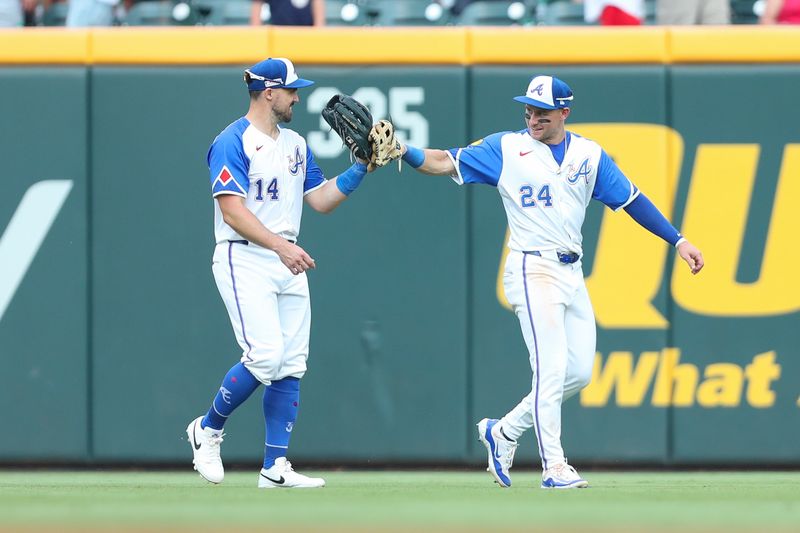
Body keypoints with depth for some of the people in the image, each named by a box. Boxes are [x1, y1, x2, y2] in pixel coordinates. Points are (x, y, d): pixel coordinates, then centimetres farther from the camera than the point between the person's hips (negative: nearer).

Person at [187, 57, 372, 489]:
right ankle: (208, 429, 3)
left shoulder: (296, 145, 16)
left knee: (291, 365, 1)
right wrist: (281, 246, -26)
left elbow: (321, 200, 17)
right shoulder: (233, 143, -9)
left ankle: (275, 468, 3)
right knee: (265, 356, -19)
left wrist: (360, 168, 5)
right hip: (245, 261, -8)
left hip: (288, 264, 8)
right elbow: (233, 212, -17)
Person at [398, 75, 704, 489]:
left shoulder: (589, 155, 9)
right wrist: (404, 152, -24)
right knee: (551, 370, -12)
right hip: (532, 272, -6)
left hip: (572, 274, 6)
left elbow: (630, 199, 10)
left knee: (579, 373, 6)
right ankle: (553, 466, -4)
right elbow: (444, 163, -7)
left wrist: (678, 241, 6)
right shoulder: (505, 149, -2)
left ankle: (504, 431, 21)